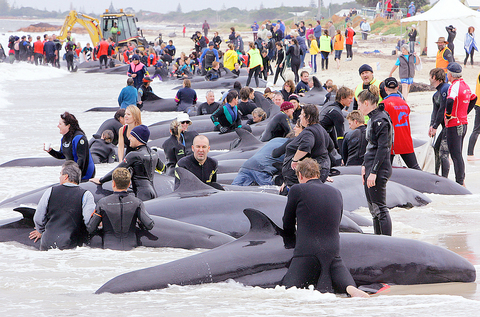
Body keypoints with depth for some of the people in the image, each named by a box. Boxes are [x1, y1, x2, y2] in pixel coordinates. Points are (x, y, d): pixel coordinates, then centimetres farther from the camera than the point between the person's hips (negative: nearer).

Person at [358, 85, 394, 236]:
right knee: (373, 208, 14)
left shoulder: (380, 120, -15)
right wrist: (365, 166, 18)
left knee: (379, 208, -8)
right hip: (371, 168, 10)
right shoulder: (373, 119, 15)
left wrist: (373, 172, -21)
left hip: (379, 171, -10)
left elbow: (383, 148, -20)